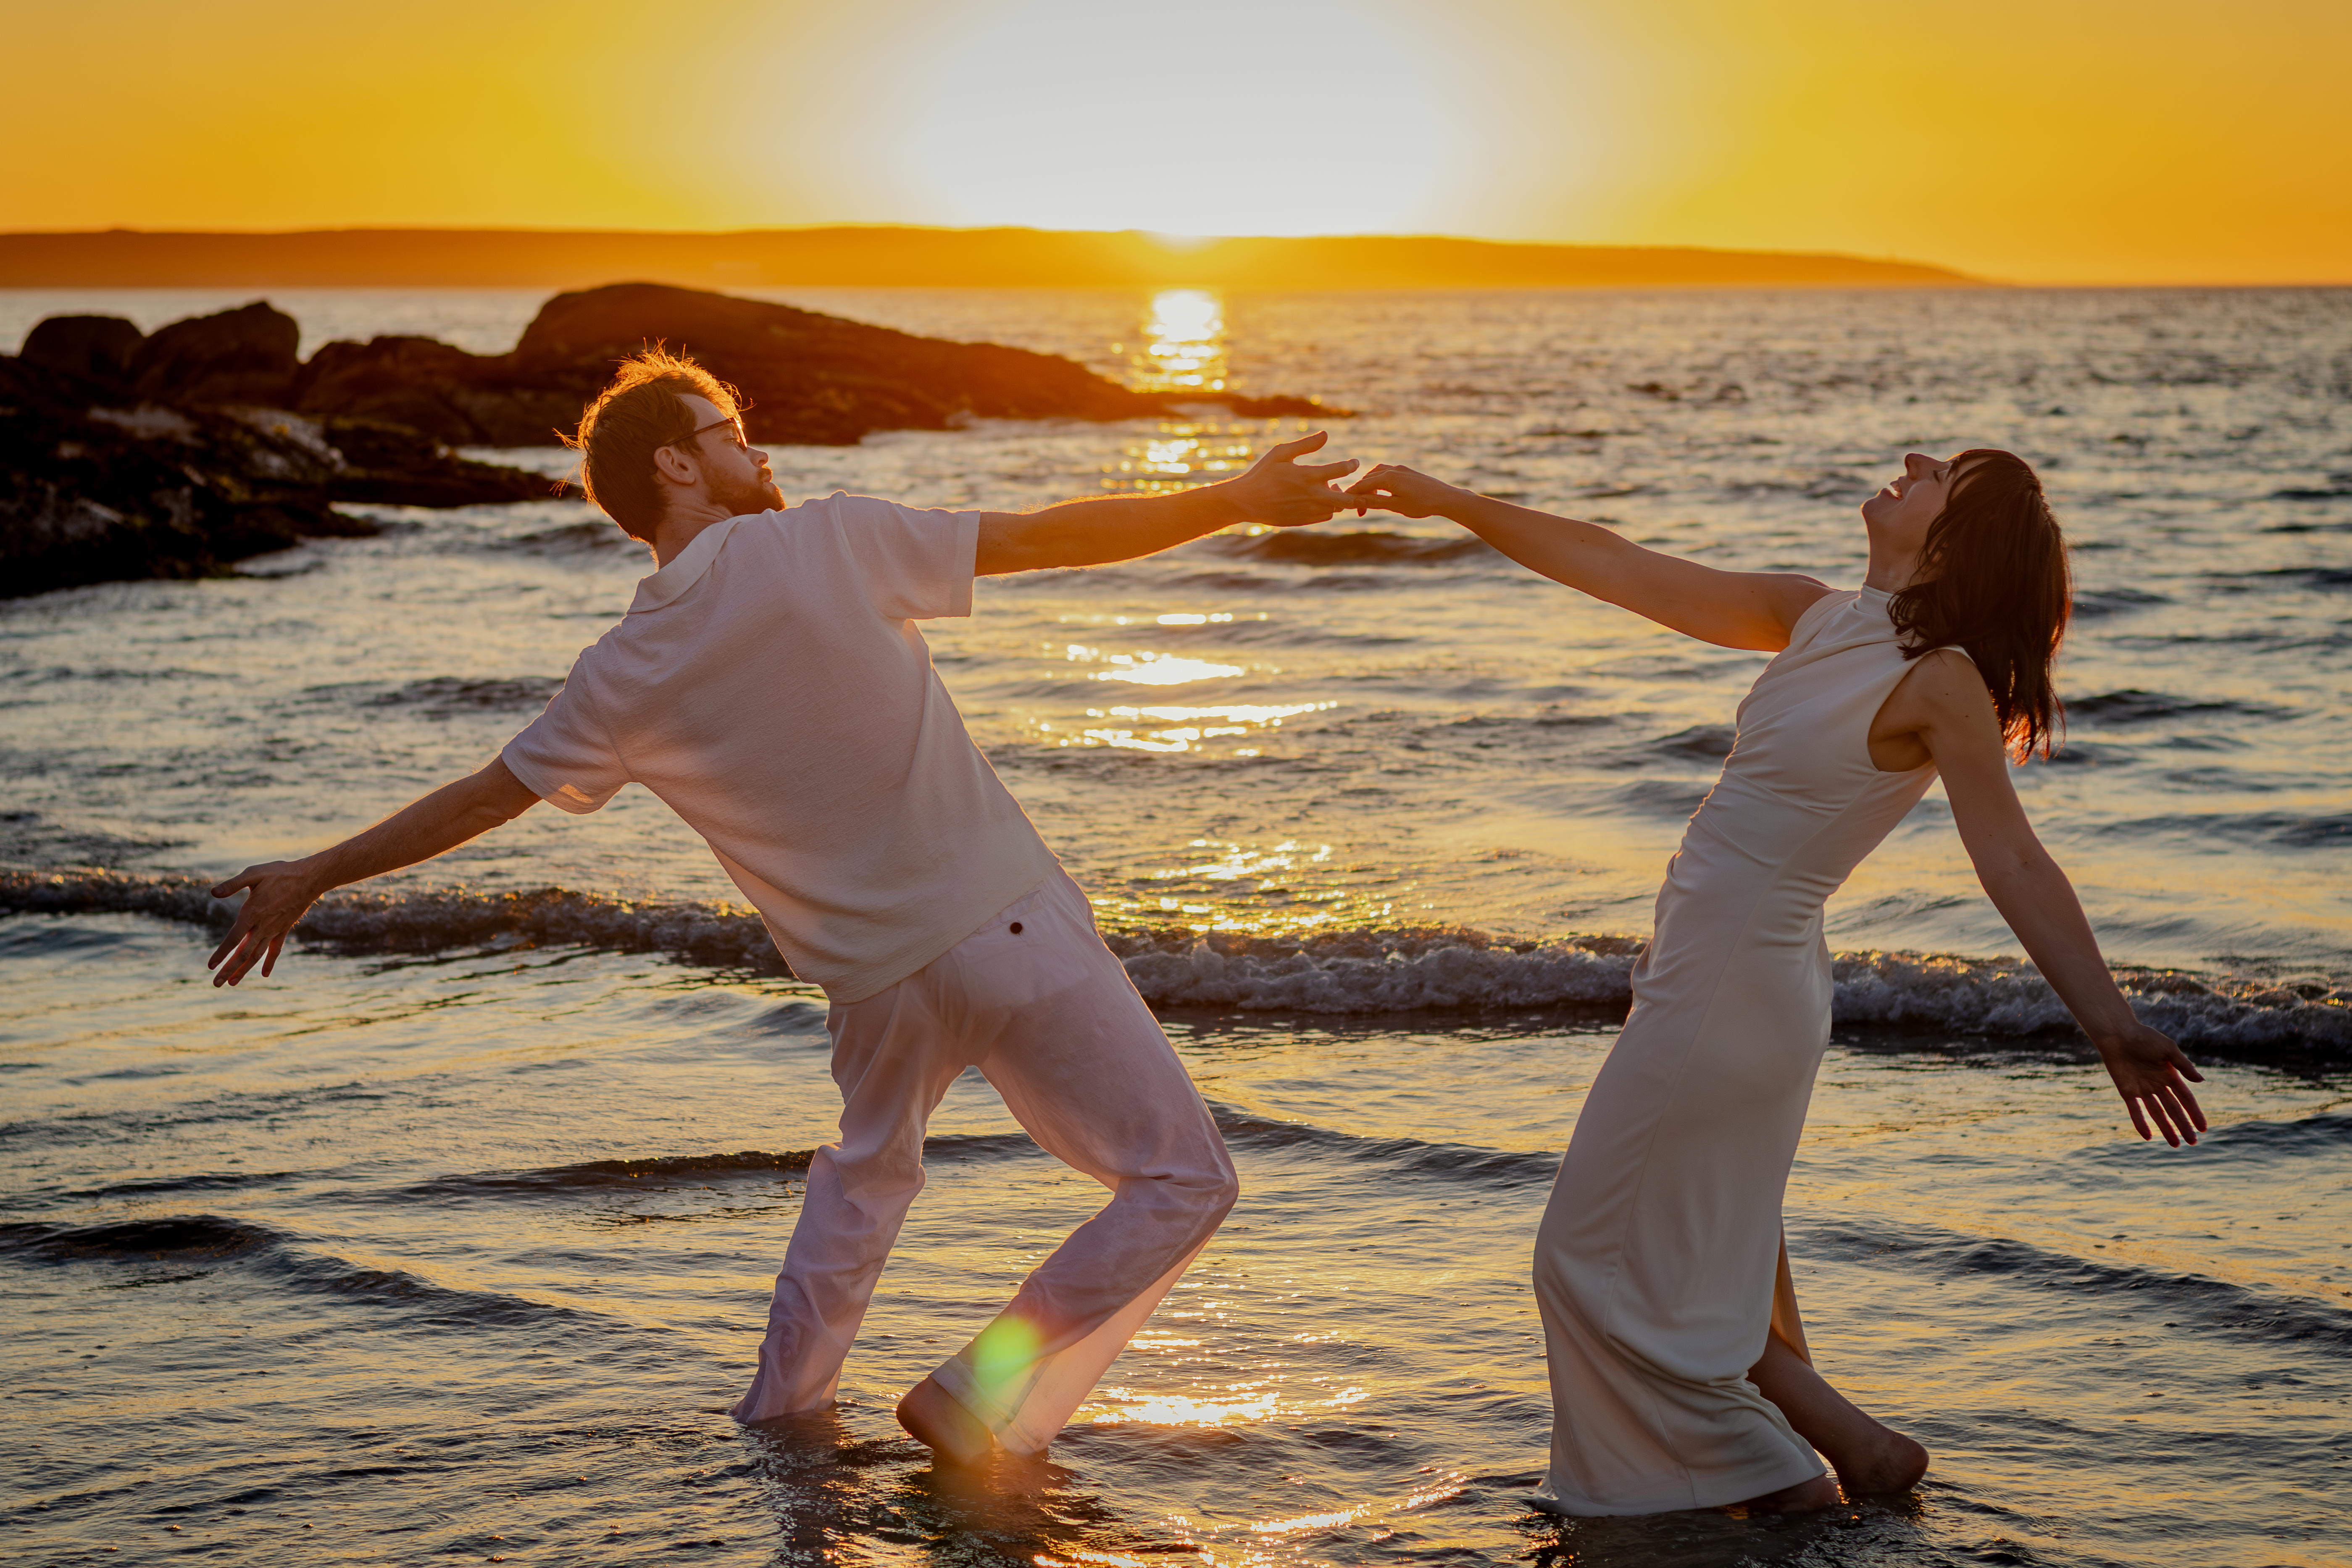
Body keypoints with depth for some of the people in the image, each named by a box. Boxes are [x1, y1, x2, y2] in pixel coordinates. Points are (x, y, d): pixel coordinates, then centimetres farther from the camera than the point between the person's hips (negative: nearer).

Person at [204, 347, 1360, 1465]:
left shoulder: (625, 677, 0)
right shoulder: (826, 544, -11)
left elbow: (479, 797, 8)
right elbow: (1049, 537, -8)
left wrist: (312, 877, 22)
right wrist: (1239, 499, 1)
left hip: (873, 976, 5)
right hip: (1007, 928, -5)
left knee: (869, 1168, 35)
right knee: (1181, 1185, 3)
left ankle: (785, 1398, 39)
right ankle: (980, 1401, -1)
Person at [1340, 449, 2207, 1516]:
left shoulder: (1942, 682, -17)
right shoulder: (1818, 619, 5)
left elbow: (2014, 864, -22)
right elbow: (1623, 573, 8)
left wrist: (2111, 1025, -29)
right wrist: (1456, 506, 7)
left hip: (1732, 984, -9)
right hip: (1719, 975, 9)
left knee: (1600, 1259, 1)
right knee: (1716, 1255, 22)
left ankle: (1782, 1471, 9)